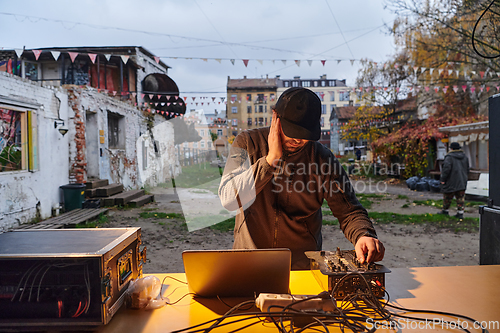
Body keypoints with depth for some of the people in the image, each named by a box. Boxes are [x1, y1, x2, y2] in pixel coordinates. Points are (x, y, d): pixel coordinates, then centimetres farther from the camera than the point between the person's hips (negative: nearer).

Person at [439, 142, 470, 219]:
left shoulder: (449, 157, -14)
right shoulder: (464, 157, 9)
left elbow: (446, 168, -23)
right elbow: (467, 169, 16)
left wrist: (443, 179, -16)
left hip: (451, 182, -6)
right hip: (462, 182, 6)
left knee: (447, 197, 9)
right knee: (460, 198, 8)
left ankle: (445, 210, 23)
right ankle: (460, 213, 6)